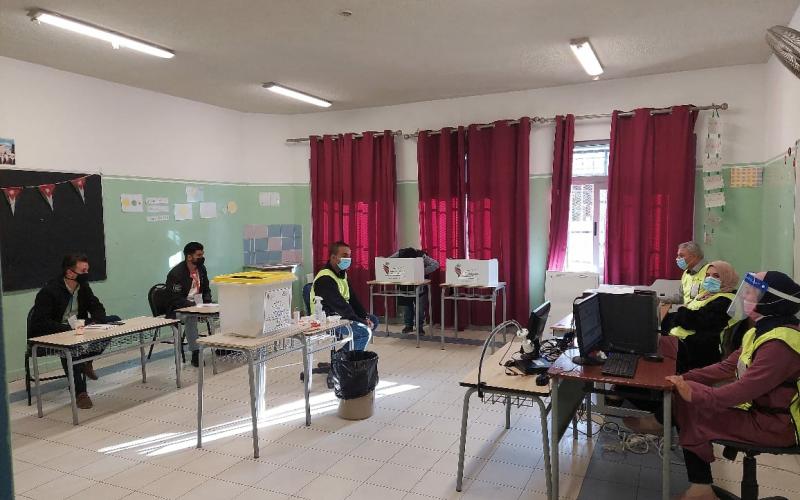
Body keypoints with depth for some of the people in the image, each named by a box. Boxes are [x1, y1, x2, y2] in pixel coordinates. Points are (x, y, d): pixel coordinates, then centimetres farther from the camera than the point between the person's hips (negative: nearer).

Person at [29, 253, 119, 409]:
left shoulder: (83, 287, 1)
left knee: (114, 320, -6)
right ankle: (79, 392, -34)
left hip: (77, 330, 7)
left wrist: (93, 321, -17)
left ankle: (86, 361, 2)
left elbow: (98, 308, 6)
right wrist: (69, 328, -36)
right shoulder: (49, 291, -19)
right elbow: (41, 323, -26)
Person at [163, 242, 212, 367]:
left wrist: (207, 303, -4)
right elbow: (175, 299, -23)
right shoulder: (176, 273, -19)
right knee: (191, 316, -36)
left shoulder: (201, 268, 3)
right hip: (177, 308, -7)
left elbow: (206, 289, 15)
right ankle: (195, 354, -31)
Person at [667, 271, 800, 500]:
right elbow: (728, 366, 7)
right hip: (756, 407, 9)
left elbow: (746, 388, -31)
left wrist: (693, 394, -26)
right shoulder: (762, 331, 5)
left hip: (775, 426, -9)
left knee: (691, 411, -14)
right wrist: (685, 379, -2)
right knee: (683, 401, -2)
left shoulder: (780, 343, -27)